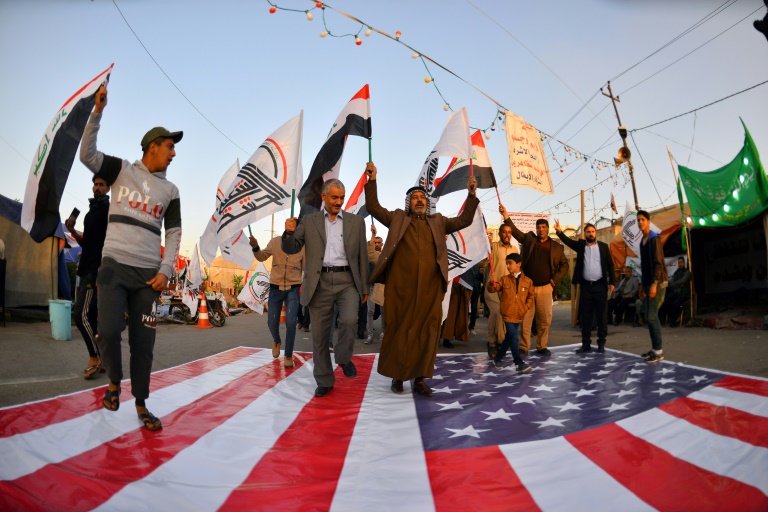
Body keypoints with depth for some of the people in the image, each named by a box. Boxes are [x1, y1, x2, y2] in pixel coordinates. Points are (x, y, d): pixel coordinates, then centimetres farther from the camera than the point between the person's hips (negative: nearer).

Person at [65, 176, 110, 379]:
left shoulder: (109, 210, -5)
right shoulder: (91, 212, 22)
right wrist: (73, 231, 7)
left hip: (98, 270, -9)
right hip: (87, 269, 9)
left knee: (81, 314, -14)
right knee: (91, 316, 8)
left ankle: (94, 359, -5)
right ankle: (101, 359, 14)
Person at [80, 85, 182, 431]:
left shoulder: (170, 190, 12)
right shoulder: (122, 169, 9)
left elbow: (174, 233, 8)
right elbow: (87, 155, -7)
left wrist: (165, 271, -3)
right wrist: (97, 112, -14)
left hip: (148, 273, 2)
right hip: (114, 265, -2)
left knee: (143, 341, 2)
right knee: (109, 330, -14)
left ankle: (141, 404, 16)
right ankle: (114, 382, 17)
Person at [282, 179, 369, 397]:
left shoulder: (356, 221, 9)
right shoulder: (309, 221, 8)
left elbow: (362, 256, 10)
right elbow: (291, 249, 5)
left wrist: (364, 287, 8)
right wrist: (289, 233, -17)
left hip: (347, 280, 0)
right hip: (320, 282, 1)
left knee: (349, 320, -23)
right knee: (320, 334, 5)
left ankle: (344, 358, 8)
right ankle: (324, 381, 22)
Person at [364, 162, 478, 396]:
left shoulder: (438, 222, 18)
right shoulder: (398, 218, 14)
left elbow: (464, 220, 14)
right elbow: (373, 207, 9)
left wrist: (471, 194, 4)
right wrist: (372, 179, 1)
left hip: (430, 288, 2)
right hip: (401, 287, -1)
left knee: (426, 332, 2)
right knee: (399, 330, 4)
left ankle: (419, 379, 11)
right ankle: (397, 375, 18)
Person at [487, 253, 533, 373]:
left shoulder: (527, 281, 4)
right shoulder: (504, 279, 2)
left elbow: (530, 297, 10)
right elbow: (494, 289, -3)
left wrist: (526, 307, -3)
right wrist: (492, 284, -24)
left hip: (519, 316, 3)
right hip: (507, 314, -3)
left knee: (509, 338, 13)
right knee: (514, 339, -9)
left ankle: (498, 358, 29)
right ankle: (519, 363, -3)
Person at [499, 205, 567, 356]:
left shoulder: (556, 247, 9)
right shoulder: (528, 239, 9)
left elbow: (564, 265, 13)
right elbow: (514, 230, 1)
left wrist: (555, 279, 1)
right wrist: (505, 215, -10)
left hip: (545, 288, 1)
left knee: (545, 319, 3)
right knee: (525, 319, 0)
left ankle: (541, 347, 17)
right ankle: (523, 347, 8)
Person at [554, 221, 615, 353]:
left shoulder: (603, 246, 4)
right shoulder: (580, 245, 7)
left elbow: (610, 265, 4)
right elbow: (568, 241, -8)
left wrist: (611, 282, -2)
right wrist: (559, 231, -27)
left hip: (600, 285, -1)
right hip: (585, 286, 1)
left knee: (601, 315, 4)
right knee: (586, 315, 5)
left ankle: (601, 343, 12)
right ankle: (586, 343, 11)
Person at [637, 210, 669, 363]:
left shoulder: (654, 238, -10)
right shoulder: (642, 241, 16)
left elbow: (658, 263, -17)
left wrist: (654, 284, -22)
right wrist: (642, 285, 18)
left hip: (657, 283, -9)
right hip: (648, 283, 9)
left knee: (652, 317, -10)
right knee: (649, 317, 9)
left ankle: (659, 352, -4)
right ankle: (654, 348, 16)